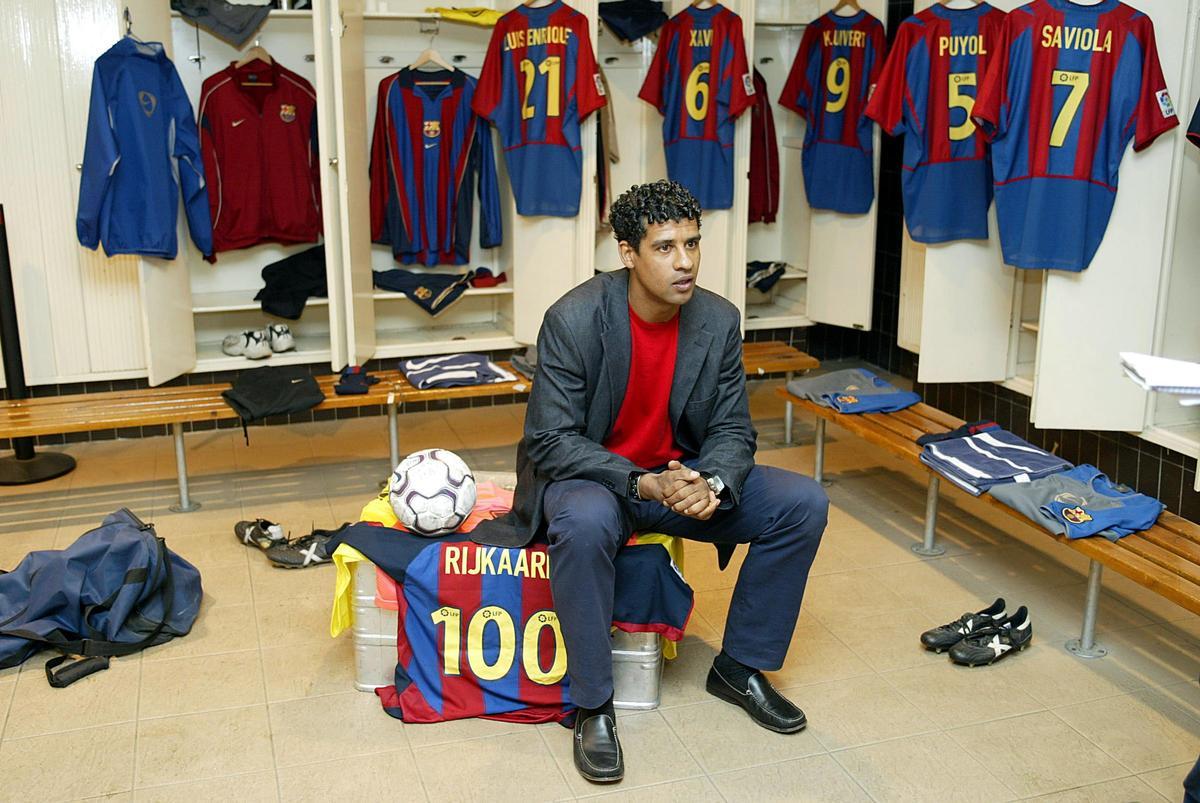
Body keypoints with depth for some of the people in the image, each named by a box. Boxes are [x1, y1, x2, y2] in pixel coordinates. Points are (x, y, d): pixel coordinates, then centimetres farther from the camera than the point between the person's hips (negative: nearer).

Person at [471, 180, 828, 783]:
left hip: (681, 475, 5)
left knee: (804, 503, -10)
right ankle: (593, 705, -19)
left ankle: (739, 666, 7)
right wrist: (642, 484, -32)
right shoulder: (573, 320, -21)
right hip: (589, 477, -4)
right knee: (585, 523, -40)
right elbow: (552, 441, -20)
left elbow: (732, 430, -2)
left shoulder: (718, 321, -8)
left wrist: (712, 485, -26)